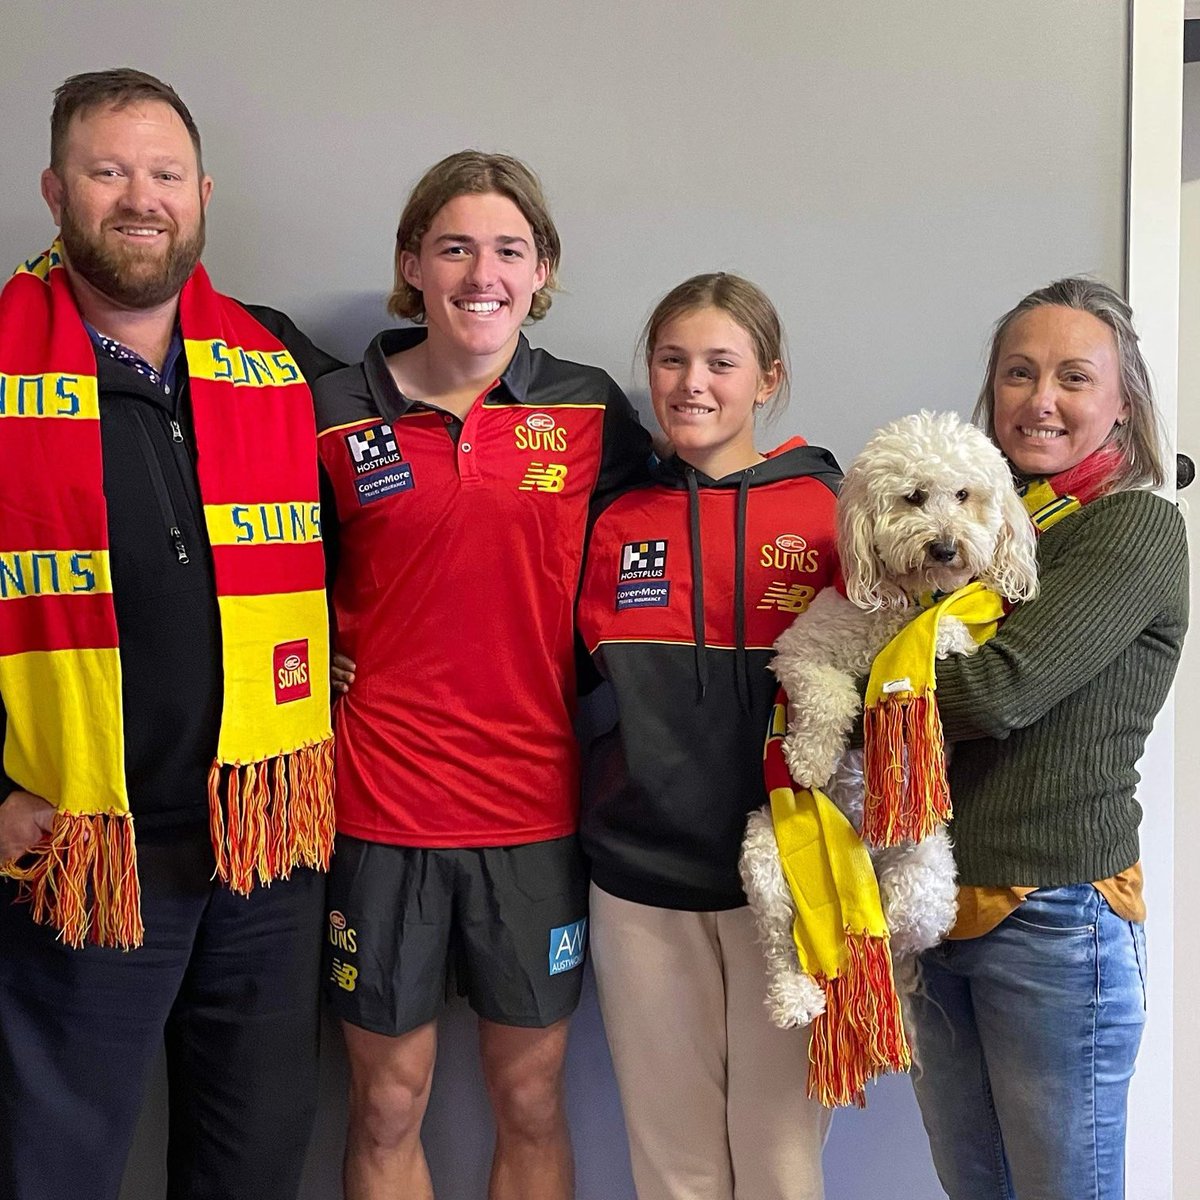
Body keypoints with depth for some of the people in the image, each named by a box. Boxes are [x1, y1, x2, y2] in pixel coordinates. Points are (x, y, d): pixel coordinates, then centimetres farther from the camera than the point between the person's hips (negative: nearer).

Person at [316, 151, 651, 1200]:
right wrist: (330, 689, -2)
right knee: (388, 1106, 12)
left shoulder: (593, 412, 1)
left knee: (531, 1100, 14)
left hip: (538, 801, 1)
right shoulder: (337, 414, -1)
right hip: (381, 800, 0)